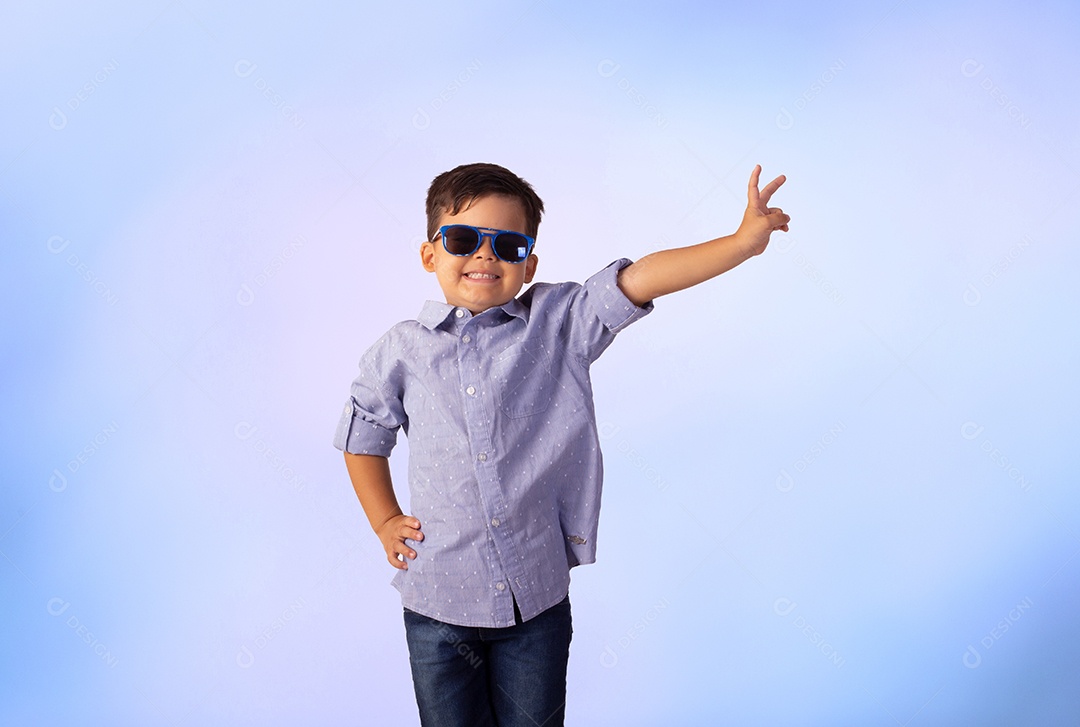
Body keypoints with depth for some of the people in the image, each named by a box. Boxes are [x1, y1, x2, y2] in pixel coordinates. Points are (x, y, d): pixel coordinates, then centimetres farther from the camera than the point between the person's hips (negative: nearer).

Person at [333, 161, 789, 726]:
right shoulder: (401, 351, -2)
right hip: (439, 601, 0)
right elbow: (363, 436, 13)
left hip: (538, 597, 0)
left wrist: (743, 241, -24)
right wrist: (384, 523, 7)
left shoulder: (560, 321, -4)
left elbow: (637, 279, -15)